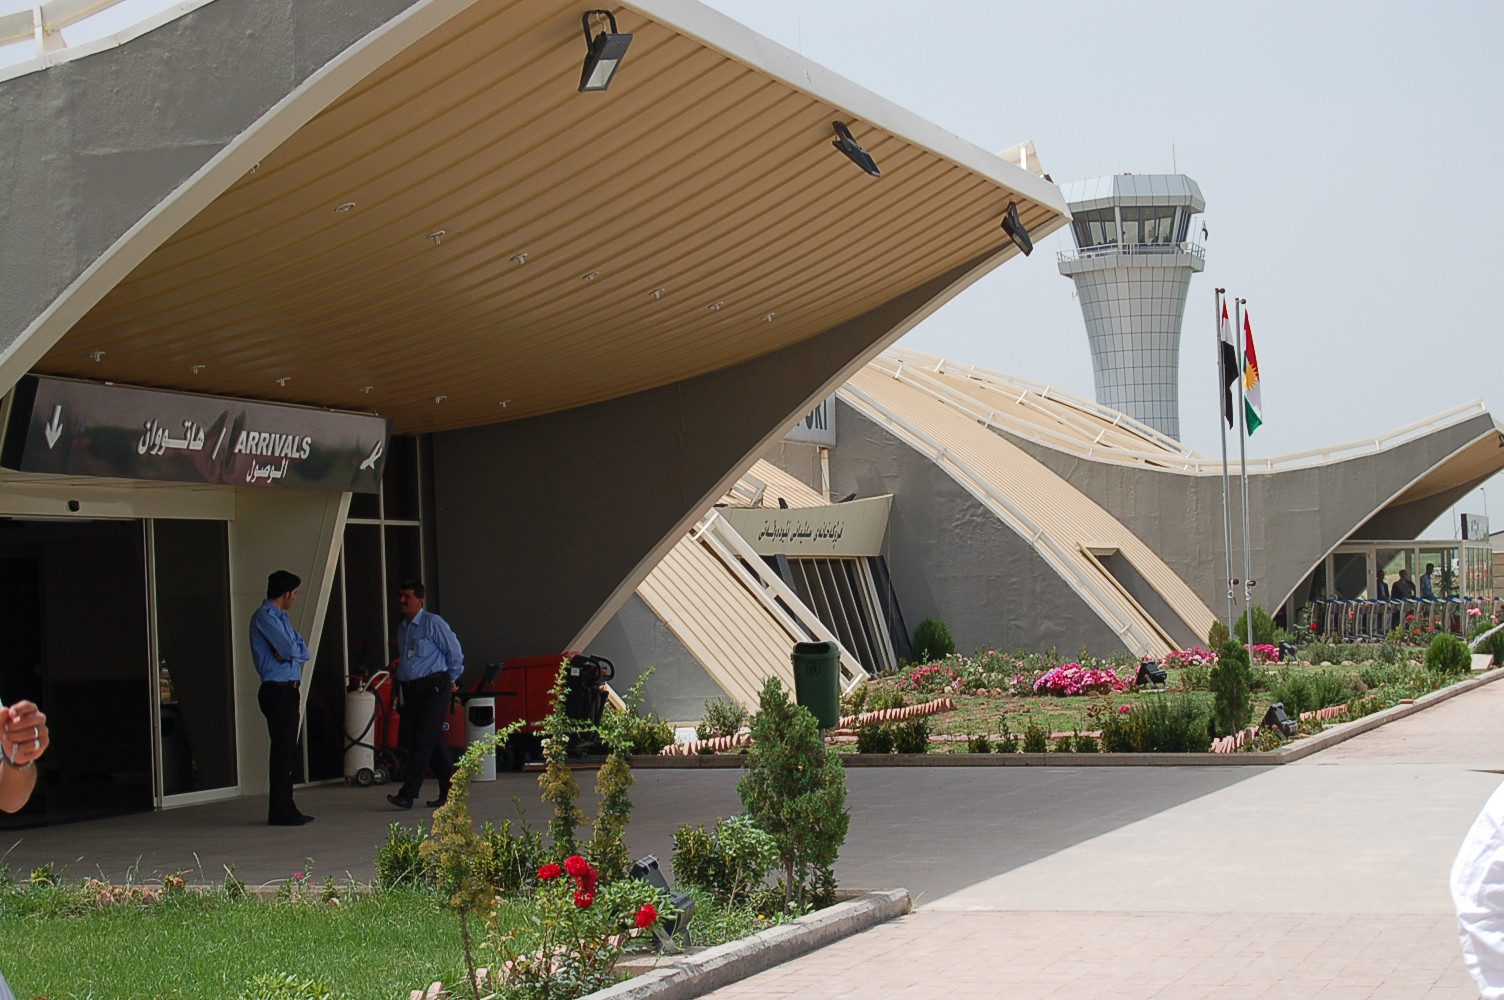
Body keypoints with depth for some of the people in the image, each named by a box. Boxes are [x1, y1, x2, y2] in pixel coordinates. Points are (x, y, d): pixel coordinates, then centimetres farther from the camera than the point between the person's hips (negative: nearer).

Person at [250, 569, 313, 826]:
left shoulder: (281, 617, 19)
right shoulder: (264, 617, -11)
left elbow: (303, 650, 11)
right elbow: (289, 649, -19)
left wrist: (290, 652, -8)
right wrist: (294, 651, 2)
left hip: (289, 690, 10)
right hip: (277, 691, -10)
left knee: (288, 751, 12)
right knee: (282, 750, -9)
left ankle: (287, 809, 18)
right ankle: (279, 812, -7)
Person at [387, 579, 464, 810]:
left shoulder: (433, 623, -7)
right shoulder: (401, 628, 16)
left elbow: (454, 652, -3)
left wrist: (451, 680, 6)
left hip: (434, 688, -8)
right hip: (411, 690, 8)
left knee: (423, 741, -11)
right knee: (433, 742, 9)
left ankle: (407, 794, -16)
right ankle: (450, 790, 15)